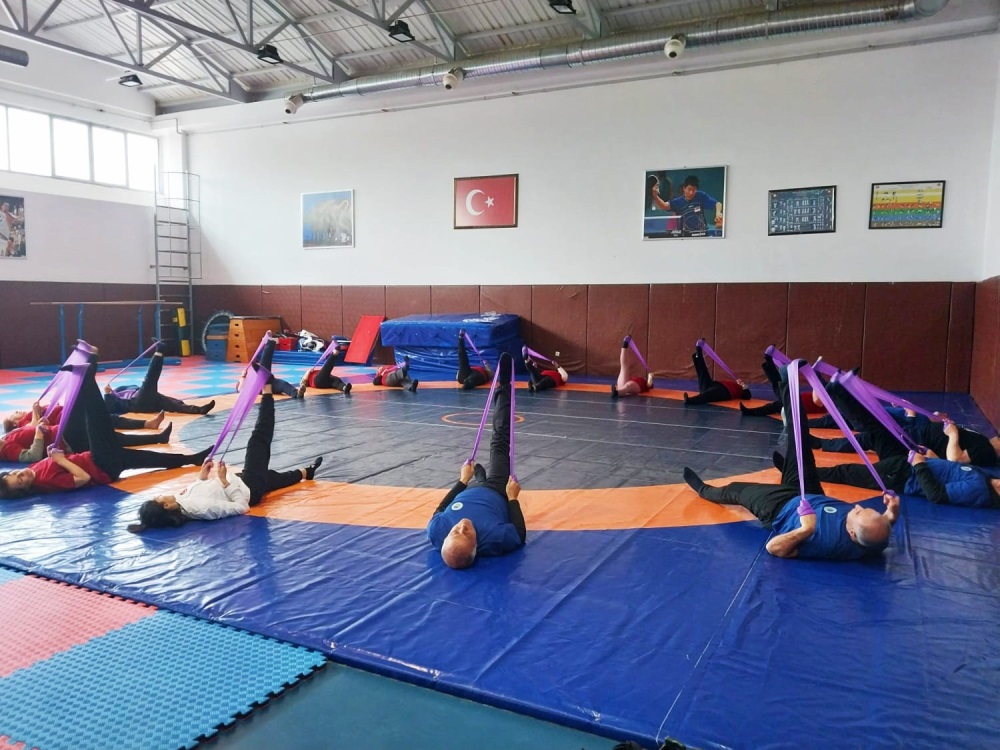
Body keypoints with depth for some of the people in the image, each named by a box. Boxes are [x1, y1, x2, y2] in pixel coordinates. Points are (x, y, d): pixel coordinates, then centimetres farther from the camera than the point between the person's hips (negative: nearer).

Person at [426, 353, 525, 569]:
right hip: (497, 493, -1)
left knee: (479, 475, 32)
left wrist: (462, 481, -4)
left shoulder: (436, 532, -41)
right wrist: (512, 497, -18)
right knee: (500, 441, 9)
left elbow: (438, 512, -16)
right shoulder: (494, 539, -49)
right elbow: (520, 535, -26)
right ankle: (502, 390, 33)